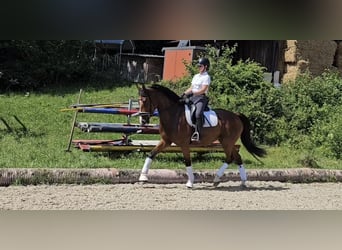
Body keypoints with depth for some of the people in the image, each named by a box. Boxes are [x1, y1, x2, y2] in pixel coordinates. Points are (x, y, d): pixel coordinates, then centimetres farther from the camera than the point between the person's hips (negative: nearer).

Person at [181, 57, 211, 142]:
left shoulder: (206, 77, -1)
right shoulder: (196, 76, 23)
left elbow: (203, 90, -13)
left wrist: (192, 92, -20)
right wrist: (185, 93, 4)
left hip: (201, 97, -9)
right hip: (192, 97, 9)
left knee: (198, 113, -32)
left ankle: (197, 133, -32)